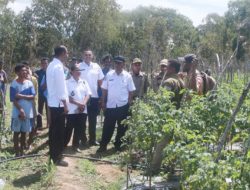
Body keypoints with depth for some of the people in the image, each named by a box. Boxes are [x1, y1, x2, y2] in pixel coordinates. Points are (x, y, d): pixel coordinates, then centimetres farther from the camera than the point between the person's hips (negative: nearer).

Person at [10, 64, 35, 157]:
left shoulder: (29, 83, 2)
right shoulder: (14, 84, -9)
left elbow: (32, 96, -5)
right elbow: (13, 99, -12)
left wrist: (21, 96, -18)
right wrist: (20, 110, -20)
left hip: (28, 112, 3)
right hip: (17, 113, -3)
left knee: (24, 132, 11)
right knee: (17, 132, 5)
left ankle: (22, 152, 22)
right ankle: (17, 153, 12)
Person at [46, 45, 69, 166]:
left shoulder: (51, 65, 11)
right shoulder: (58, 67, -18)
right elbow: (60, 87, -20)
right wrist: (65, 104, -16)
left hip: (52, 102, 10)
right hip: (58, 104, -10)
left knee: (53, 130, 16)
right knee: (59, 131, -1)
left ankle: (52, 155, 26)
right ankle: (57, 158, 7)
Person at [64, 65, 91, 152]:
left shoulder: (84, 82, 10)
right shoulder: (68, 82, -4)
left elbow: (88, 94, 8)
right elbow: (67, 97, -10)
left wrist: (83, 103, -10)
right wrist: (78, 104, -15)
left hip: (83, 110, 4)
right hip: (72, 110, -4)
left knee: (79, 129, 9)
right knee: (69, 128, 3)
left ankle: (75, 145, 22)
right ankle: (64, 144, 17)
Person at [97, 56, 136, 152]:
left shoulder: (128, 76, -2)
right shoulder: (109, 75, 1)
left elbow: (131, 91, 1)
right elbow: (104, 90, 4)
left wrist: (129, 104, -3)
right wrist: (103, 102, 1)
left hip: (123, 106, 0)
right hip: (110, 105, 0)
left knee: (122, 127, 11)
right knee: (107, 127, 4)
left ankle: (118, 145, 26)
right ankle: (103, 145, 13)